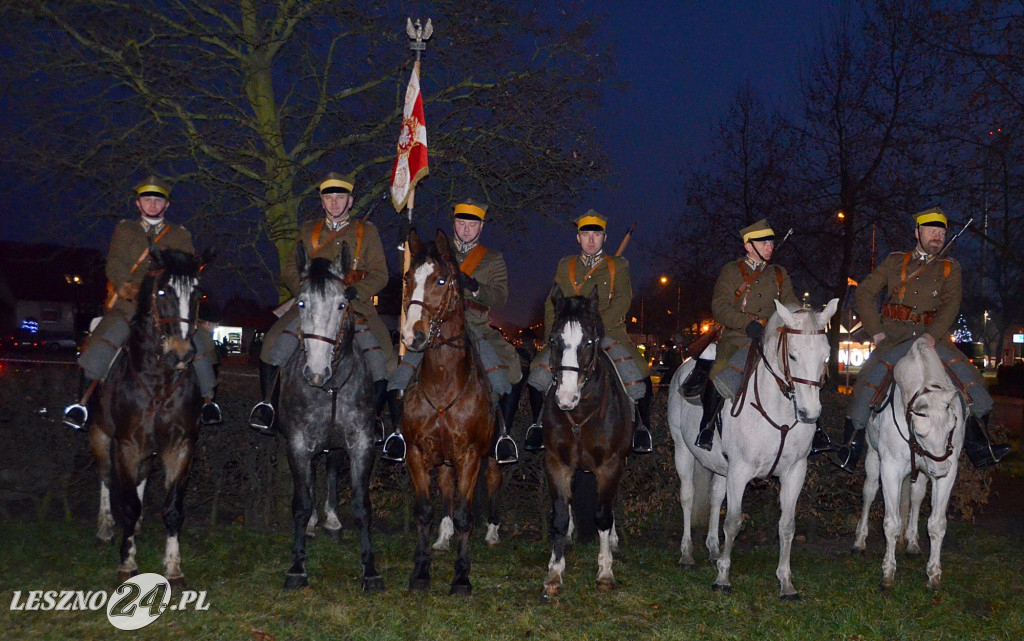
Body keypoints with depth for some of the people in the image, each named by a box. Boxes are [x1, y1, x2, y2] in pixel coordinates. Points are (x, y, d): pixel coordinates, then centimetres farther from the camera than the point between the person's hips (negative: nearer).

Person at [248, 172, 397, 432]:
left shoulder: (366, 231, 11)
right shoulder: (308, 231, 16)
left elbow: (379, 274, 4)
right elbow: (289, 270, 13)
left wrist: (353, 292, -14)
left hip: (355, 305, -1)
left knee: (382, 360, -18)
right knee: (273, 345, -19)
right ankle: (267, 404, -2)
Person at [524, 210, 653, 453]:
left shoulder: (618, 265, 11)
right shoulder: (565, 266, 17)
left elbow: (622, 301, -3)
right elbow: (553, 304, 13)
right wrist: (552, 337, -3)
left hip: (610, 332, -2)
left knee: (638, 376, -23)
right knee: (537, 372, -17)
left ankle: (641, 426, 1)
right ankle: (540, 424, 5)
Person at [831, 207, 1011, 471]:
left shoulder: (950, 268, 14)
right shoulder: (895, 261, 14)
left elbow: (951, 305, -1)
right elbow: (864, 292, 10)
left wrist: (932, 335, -18)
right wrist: (875, 330, -2)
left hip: (932, 336, 2)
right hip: (893, 337, -1)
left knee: (970, 380, -12)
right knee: (869, 381, -19)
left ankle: (979, 449, -3)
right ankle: (850, 451, -11)